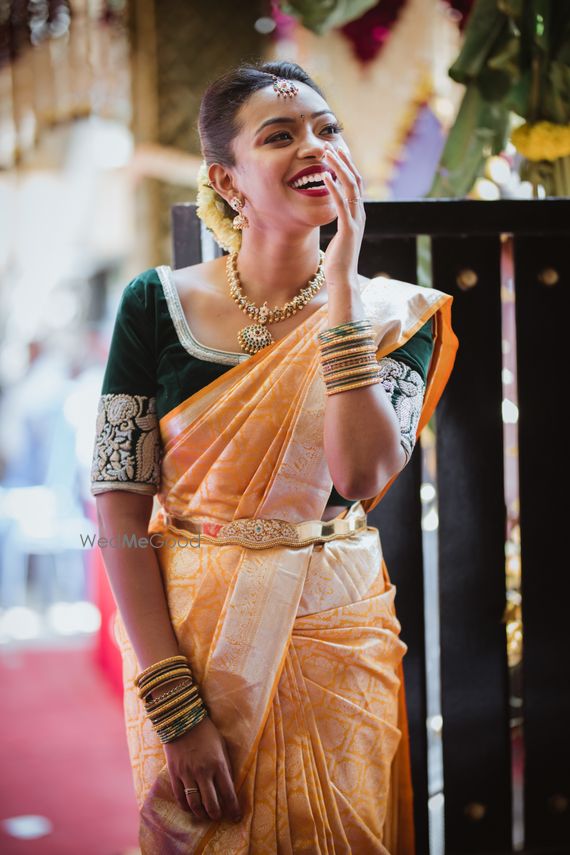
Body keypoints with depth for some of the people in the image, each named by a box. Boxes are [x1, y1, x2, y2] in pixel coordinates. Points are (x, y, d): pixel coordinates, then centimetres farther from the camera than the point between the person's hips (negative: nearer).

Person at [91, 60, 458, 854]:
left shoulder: (393, 313, -2)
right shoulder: (159, 303, -5)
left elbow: (362, 475, -19)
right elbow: (120, 505, -8)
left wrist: (341, 283, -18)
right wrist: (176, 708, -15)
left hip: (333, 640, 1)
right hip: (184, 640, 0)